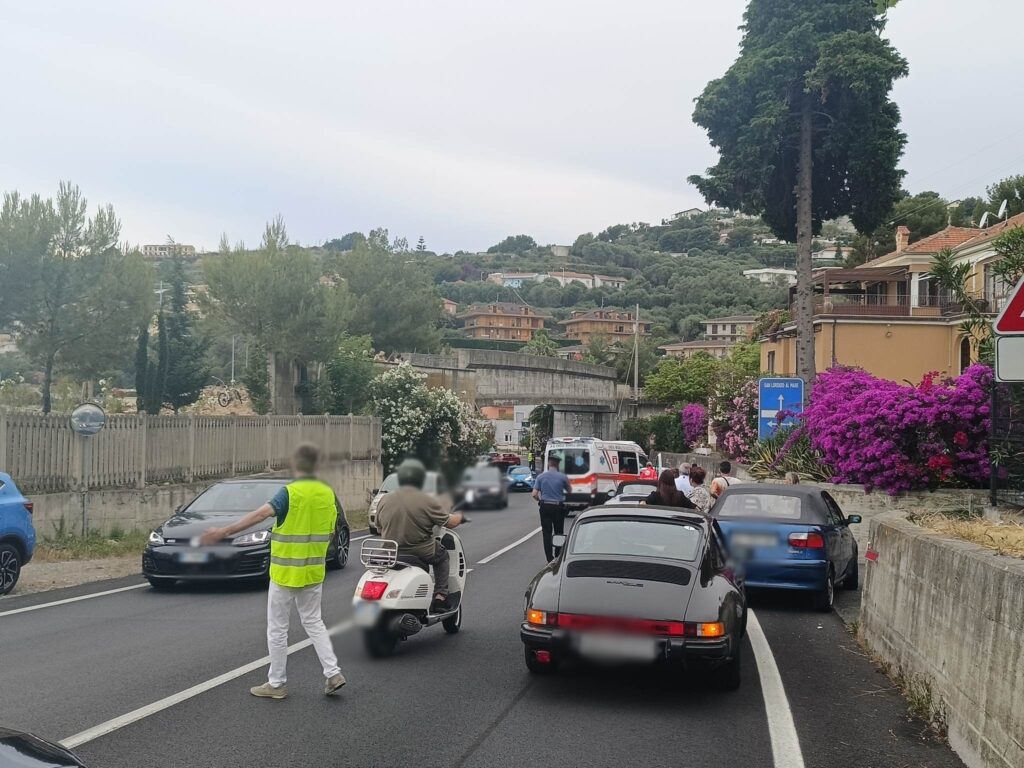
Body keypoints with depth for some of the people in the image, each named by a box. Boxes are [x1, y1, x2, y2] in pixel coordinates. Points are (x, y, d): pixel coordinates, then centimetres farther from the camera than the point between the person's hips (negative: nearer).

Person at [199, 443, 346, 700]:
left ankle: (276, 683, 14)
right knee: (313, 623, 18)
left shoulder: (291, 492, -17)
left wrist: (225, 531, -36)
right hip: (314, 572, 6)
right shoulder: (327, 493, 1)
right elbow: (331, 531, 9)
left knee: (277, 629, 7)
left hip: (286, 572, -6)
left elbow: (260, 514, -31)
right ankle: (332, 673, 10)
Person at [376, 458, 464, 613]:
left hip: (390, 554, 4)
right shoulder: (428, 501, -13)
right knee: (442, 555, 24)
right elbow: (449, 523, -5)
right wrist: (459, 516, 18)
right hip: (421, 552, -4)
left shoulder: (384, 500, -2)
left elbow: (379, 525, 10)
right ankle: (440, 596, 16)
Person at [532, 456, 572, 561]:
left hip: (545, 507, 0)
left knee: (546, 533, 5)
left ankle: (550, 559, 2)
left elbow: (534, 494, -6)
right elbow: (569, 490, 9)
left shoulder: (541, 476, -3)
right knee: (558, 533, 12)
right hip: (558, 507, 0)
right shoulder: (562, 476, -5)